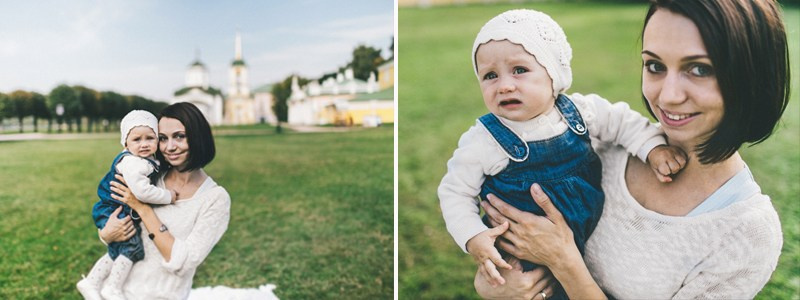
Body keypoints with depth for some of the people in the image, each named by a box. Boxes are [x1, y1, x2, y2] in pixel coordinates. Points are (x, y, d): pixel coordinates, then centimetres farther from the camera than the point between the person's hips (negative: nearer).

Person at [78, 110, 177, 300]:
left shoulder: (149, 161, 5)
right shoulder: (132, 162, -26)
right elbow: (142, 192, -34)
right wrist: (168, 196, -22)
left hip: (124, 214, 10)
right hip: (111, 213, -10)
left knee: (118, 252, 17)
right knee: (132, 248, -13)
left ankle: (90, 282, 31)